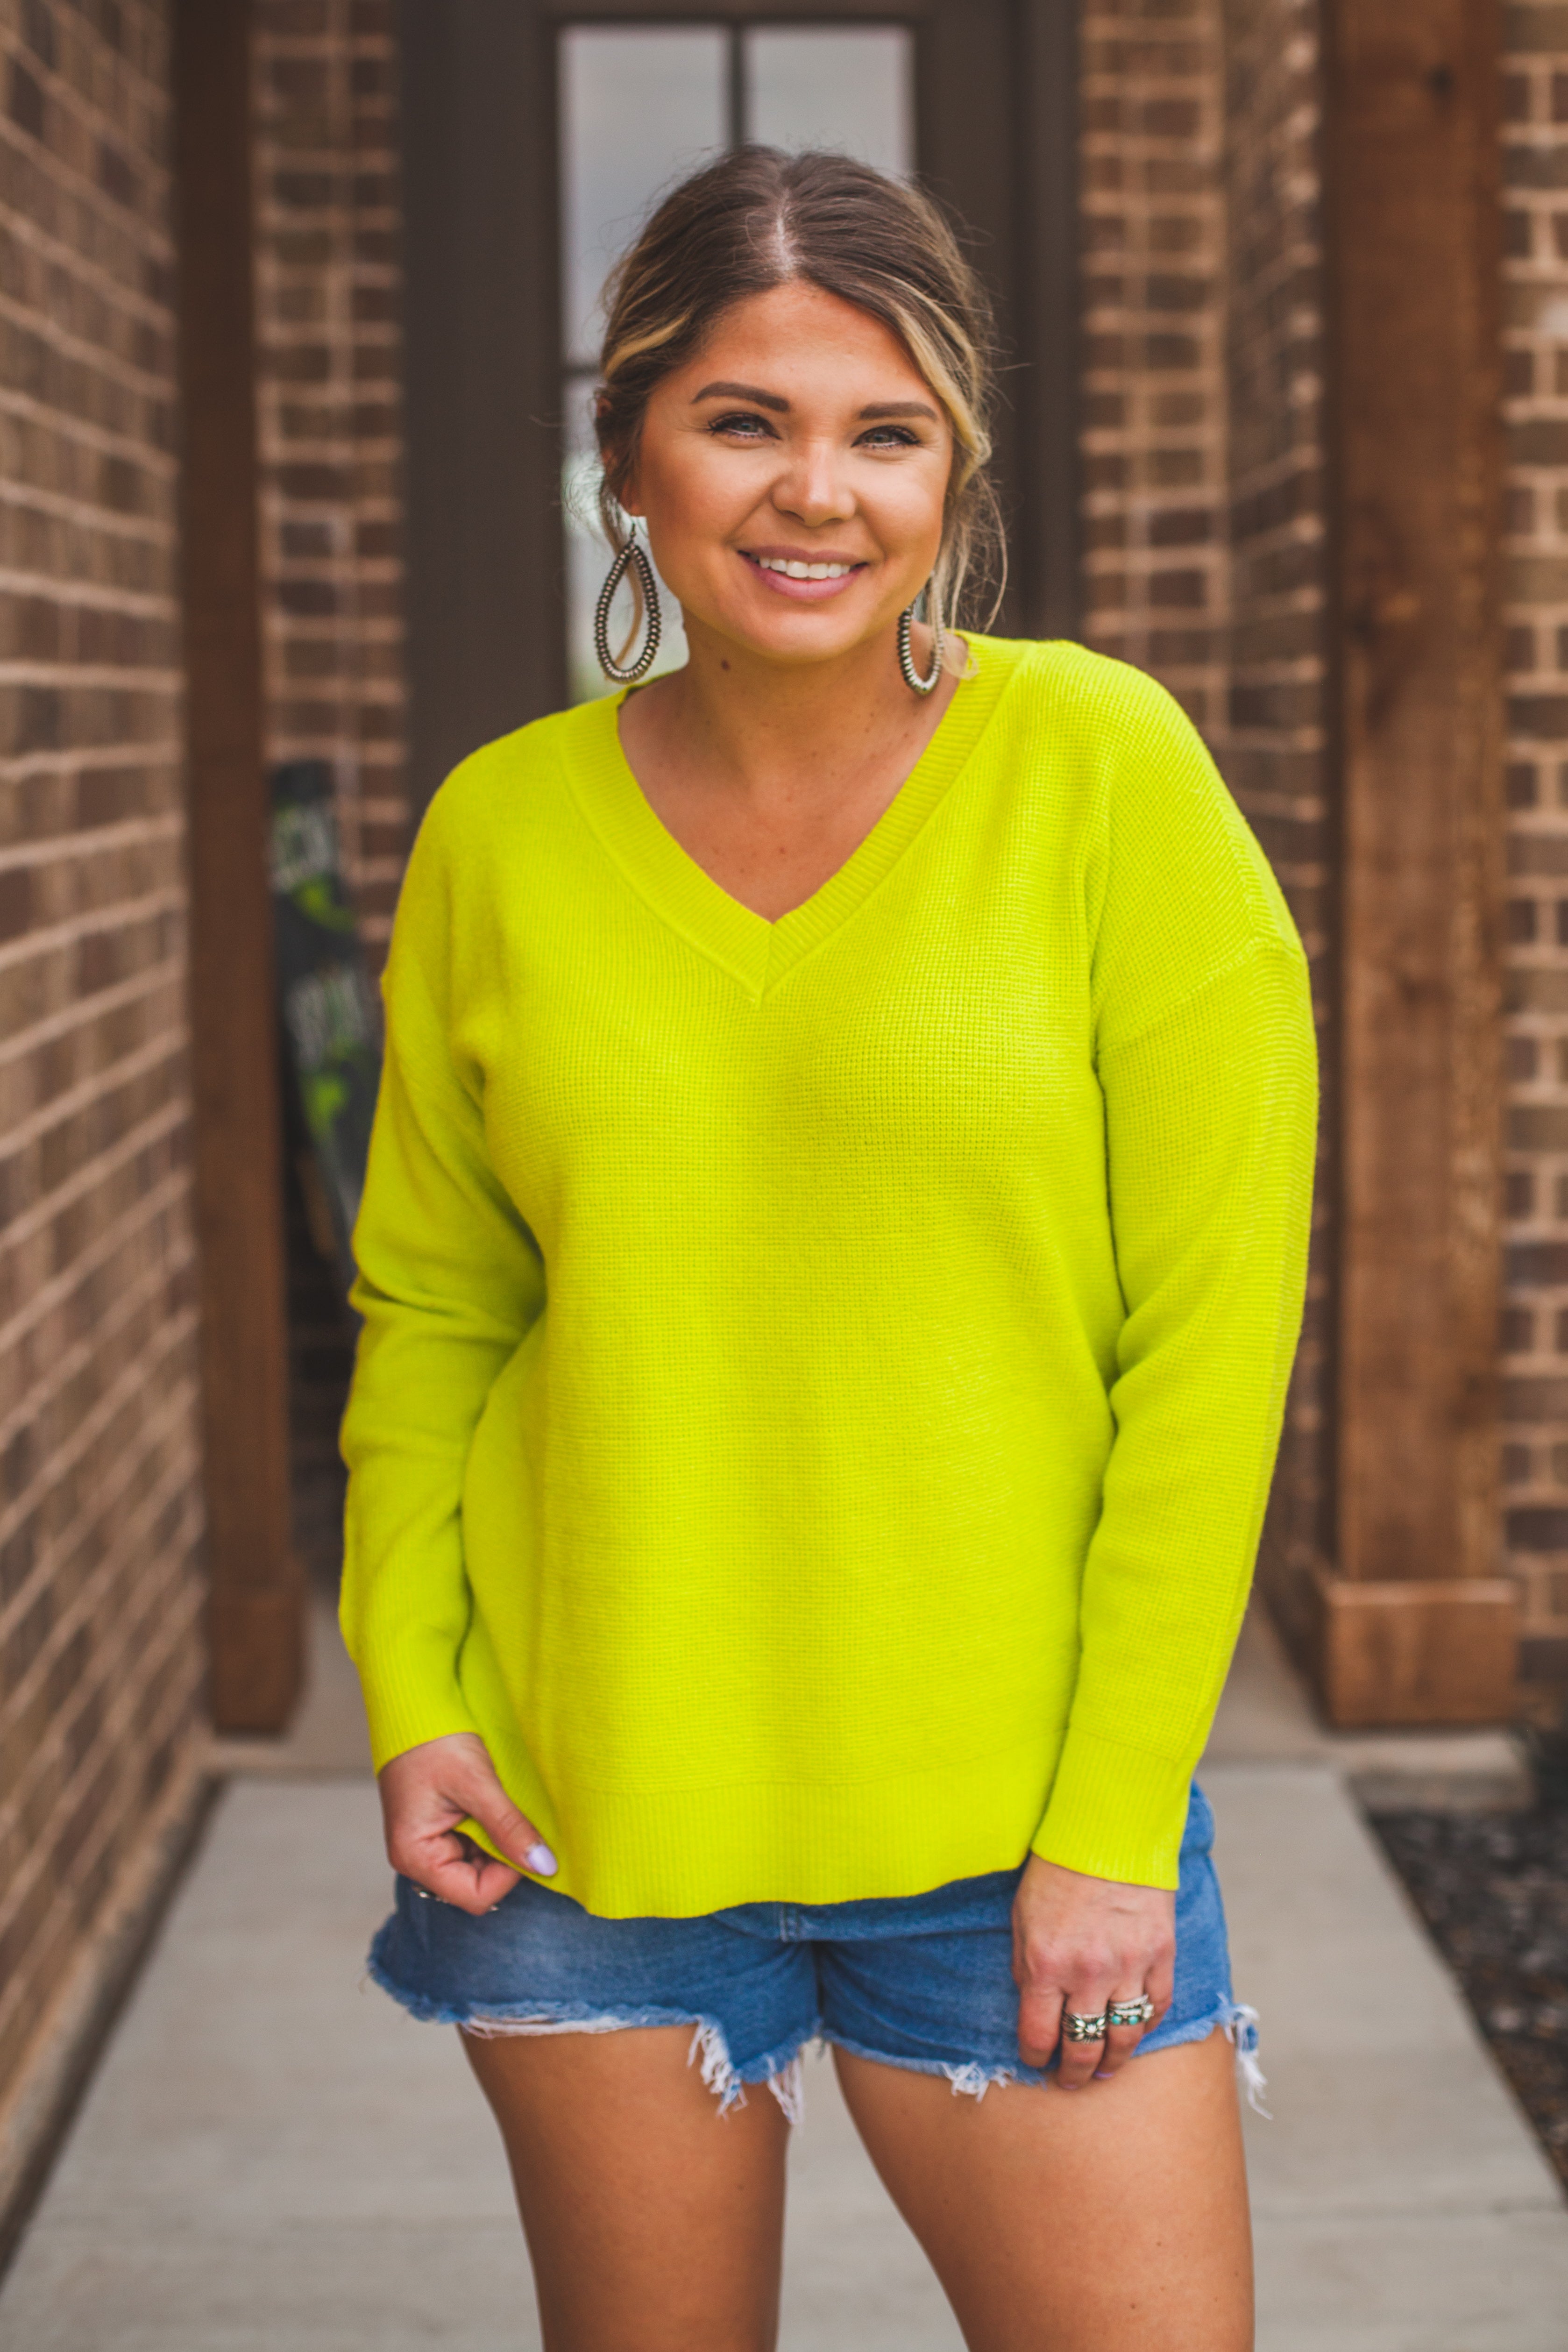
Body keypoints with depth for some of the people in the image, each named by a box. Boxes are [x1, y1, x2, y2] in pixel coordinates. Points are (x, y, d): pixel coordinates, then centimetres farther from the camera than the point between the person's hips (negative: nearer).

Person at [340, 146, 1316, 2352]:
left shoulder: (1102, 770, -8)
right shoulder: (502, 829, 1)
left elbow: (1214, 1325, -8)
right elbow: (428, 1303, 10)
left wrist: (1118, 1823, -10)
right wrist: (410, 1693, -2)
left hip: (1018, 1815, -2)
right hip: (582, 1816, 2)